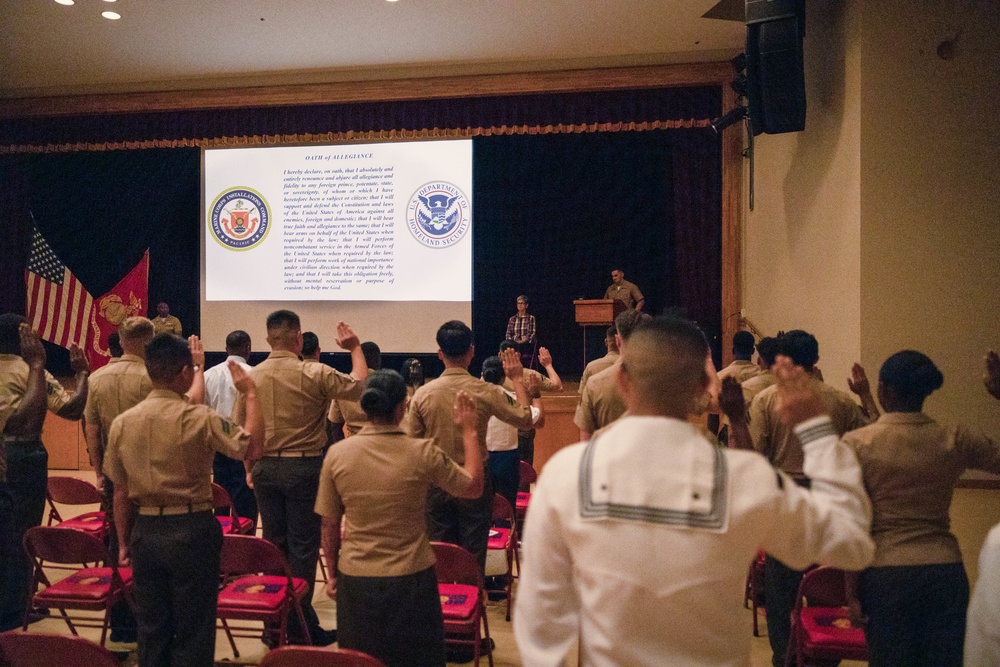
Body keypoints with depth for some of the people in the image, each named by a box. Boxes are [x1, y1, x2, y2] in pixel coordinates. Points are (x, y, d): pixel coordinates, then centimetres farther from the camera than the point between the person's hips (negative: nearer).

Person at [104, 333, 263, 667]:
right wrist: (250, 394, -9)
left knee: (151, 628, 17)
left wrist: (124, 543, 16)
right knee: (193, 628, 9)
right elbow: (252, 447, -18)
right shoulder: (200, 419, -17)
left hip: (145, 531, 5)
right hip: (192, 530, -5)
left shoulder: (121, 423, -1)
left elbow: (121, 492, 6)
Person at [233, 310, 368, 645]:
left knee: (273, 544, 15)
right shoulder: (315, 374, -14)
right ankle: (300, 626, 11)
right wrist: (356, 348, 9)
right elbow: (360, 385, -5)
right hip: (304, 467, -5)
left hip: (265, 468, 5)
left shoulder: (251, 377, 1)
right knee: (303, 547, 4)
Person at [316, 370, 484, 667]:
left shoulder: (336, 454, -11)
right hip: (411, 580, -2)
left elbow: (329, 525, -1)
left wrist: (332, 573, 13)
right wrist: (469, 432, 7)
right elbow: (474, 487, -2)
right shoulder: (424, 453, -17)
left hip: (355, 579, 2)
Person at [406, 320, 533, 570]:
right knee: (473, 556, 9)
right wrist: (517, 379, 7)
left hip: (436, 484, 2)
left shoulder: (422, 394, -9)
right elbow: (525, 419, -3)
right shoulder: (486, 392, -14)